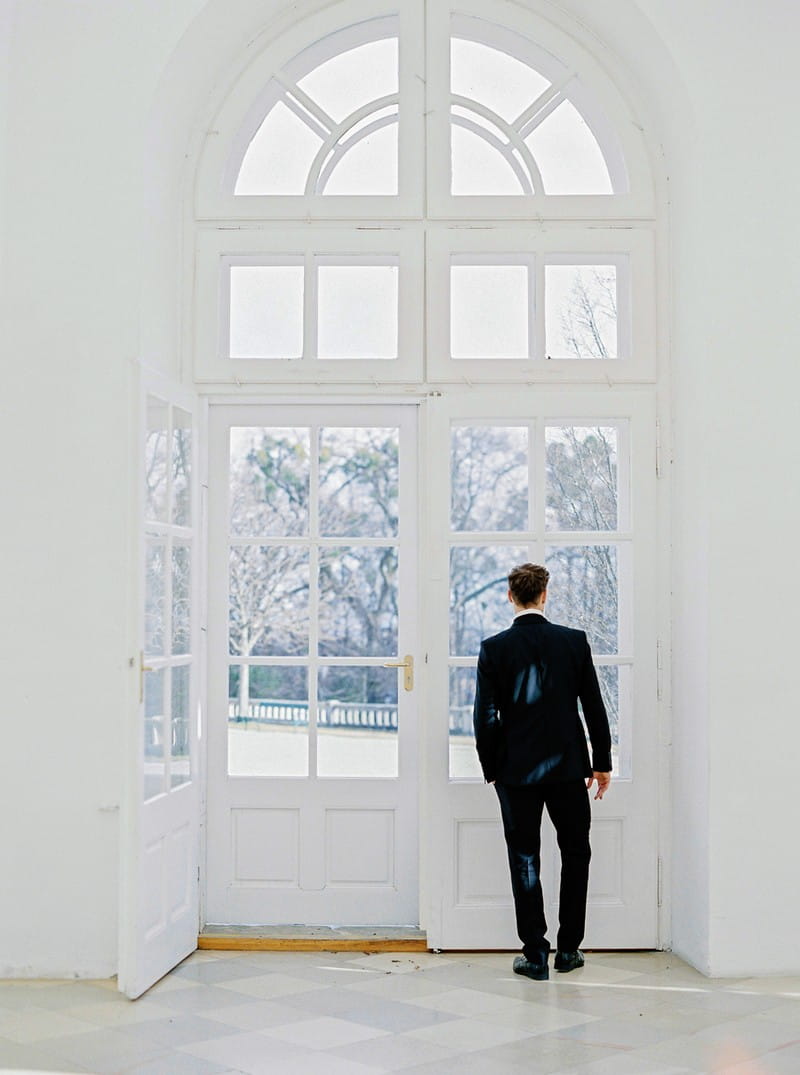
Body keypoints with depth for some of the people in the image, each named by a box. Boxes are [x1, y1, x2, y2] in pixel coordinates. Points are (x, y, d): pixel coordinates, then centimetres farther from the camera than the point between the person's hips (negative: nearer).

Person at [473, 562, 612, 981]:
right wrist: (602, 763, 10)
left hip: (516, 771, -1)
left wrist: (491, 768, 8)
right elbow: (595, 708, 0)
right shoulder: (575, 642, -4)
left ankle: (536, 955, 9)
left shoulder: (494, 649, -7)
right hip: (568, 766, 1)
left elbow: (485, 718, -5)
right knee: (575, 853, 16)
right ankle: (568, 949, 20)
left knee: (524, 860, 7)